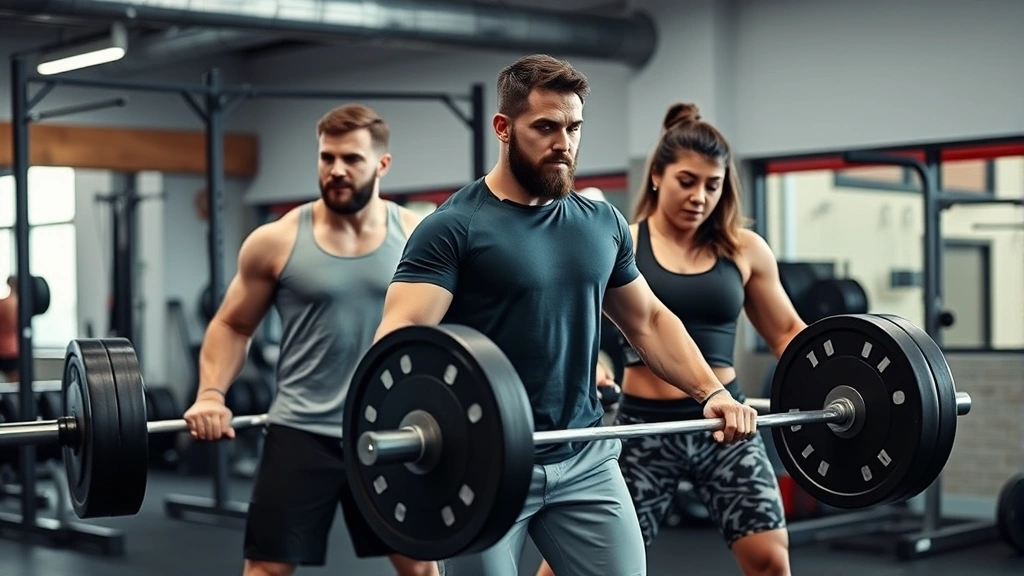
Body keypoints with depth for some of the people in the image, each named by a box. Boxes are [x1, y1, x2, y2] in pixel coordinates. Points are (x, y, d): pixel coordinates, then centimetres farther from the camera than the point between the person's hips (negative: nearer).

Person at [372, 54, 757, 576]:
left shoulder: (602, 224, 9)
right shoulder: (454, 227, -9)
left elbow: (649, 320, 19)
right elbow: (401, 332, -21)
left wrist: (711, 391, 5)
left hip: (585, 460, 5)